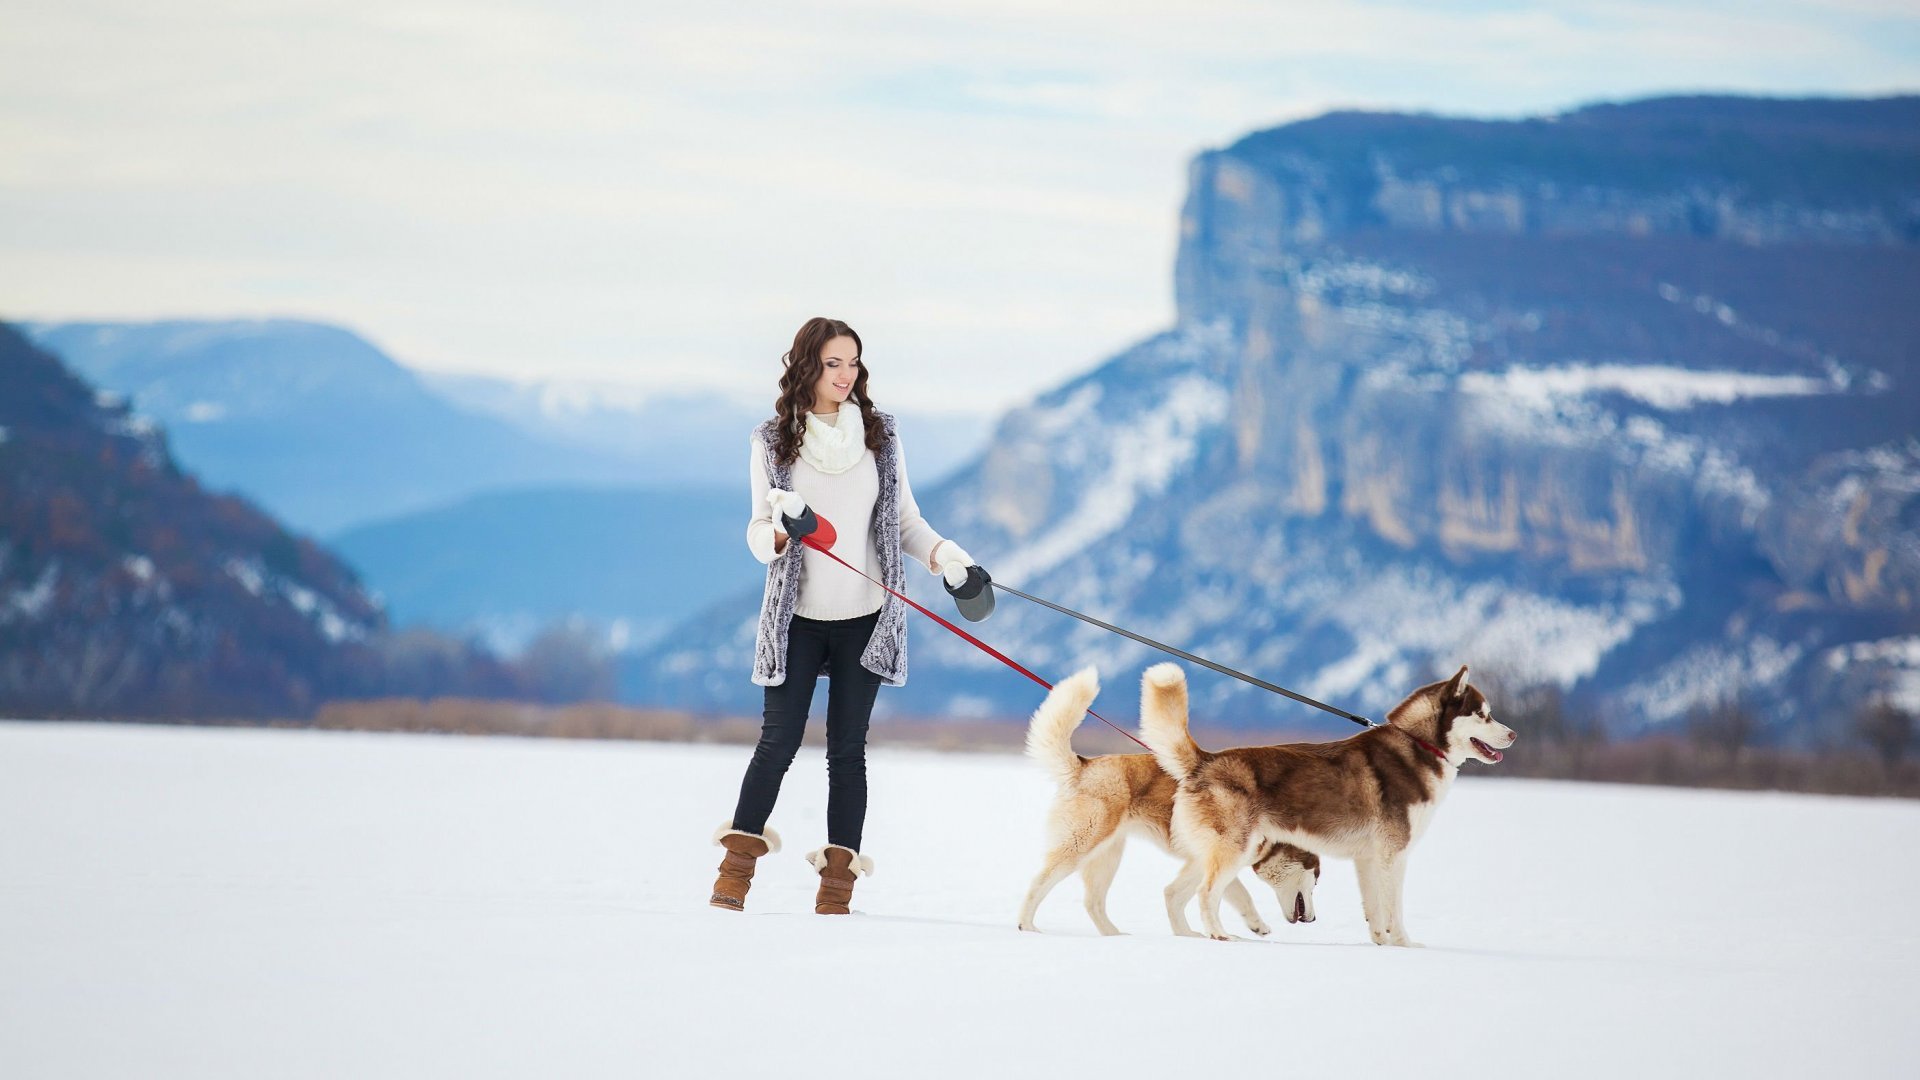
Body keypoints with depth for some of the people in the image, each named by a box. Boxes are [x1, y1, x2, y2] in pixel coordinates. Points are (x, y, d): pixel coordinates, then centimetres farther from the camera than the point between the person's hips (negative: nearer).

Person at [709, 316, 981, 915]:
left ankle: (838, 877, 4)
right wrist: (782, 532, -23)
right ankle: (738, 864, 8)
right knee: (779, 740, -2)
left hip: (864, 618, 1)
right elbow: (759, 531, 0)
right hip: (797, 617, -1)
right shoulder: (773, 441, 0)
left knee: (847, 747, 1)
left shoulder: (880, 434, 4)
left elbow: (906, 521, 7)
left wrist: (945, 556, -11)